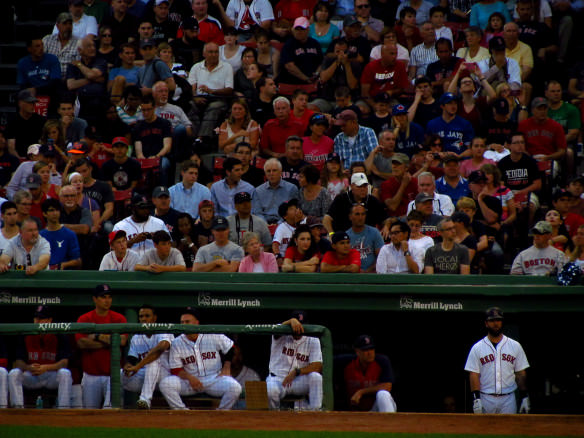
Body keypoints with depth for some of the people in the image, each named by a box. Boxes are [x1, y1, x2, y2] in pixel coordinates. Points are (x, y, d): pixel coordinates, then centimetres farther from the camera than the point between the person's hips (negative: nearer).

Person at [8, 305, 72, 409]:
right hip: (30, 376, 2)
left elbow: (64, 362, -13)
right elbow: (18, 361, -3)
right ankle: (17, 407, -33)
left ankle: (64, 409, -37)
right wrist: (28, 367, -28)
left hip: (52, 375, -2)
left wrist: (46, 368, -32)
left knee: (65, 373, -33)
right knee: (14, 373, -26)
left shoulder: (60, 337, -3)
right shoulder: (24, 337, 3)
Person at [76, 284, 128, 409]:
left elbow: (122, 341, -11)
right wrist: (108, 342, -9)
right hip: (91, 375, 1)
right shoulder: (84, 319, 4)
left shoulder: (119, 318, 5)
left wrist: (97, 336, -8)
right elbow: (81, 343, -11)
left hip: (112, 374, -1)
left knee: (111, 408, -17)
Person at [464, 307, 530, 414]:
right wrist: (476, 399, -12)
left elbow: (521, 374, 9)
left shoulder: (515, 346, 8)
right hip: (486, 399, -1)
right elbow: (474, 375, -2)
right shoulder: (477, 348, 4)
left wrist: (525, 398, 3)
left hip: (508, 399, 1)